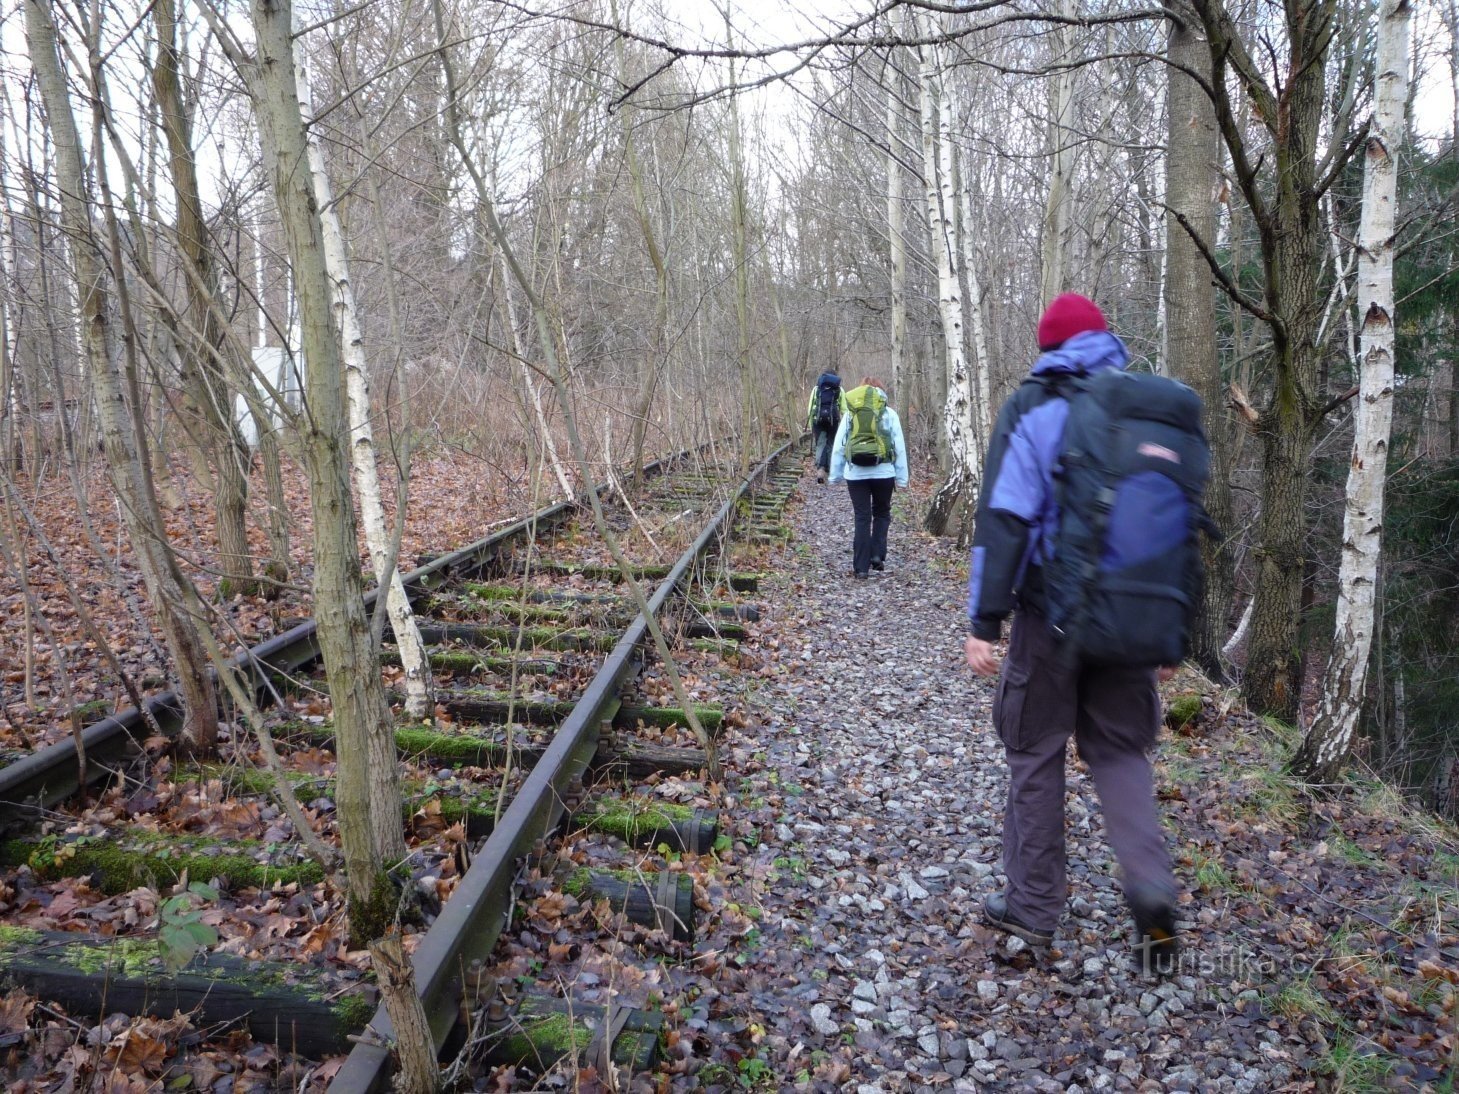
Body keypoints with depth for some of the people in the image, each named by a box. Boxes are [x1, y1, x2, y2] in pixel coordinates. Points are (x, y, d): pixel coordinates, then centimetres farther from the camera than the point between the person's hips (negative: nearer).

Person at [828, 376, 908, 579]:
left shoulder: (849, 414, 5)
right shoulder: (889, 414, 2)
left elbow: (838, 446, 4)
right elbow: (900, 447, 1)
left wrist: (835, 475, 10)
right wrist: (902, 478, 6)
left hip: (855, 473, 1)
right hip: (883, 472, -1)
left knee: (862, 518, 6)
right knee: (881, 514, 19)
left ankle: (861, 567, 4)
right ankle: (877, 555, 4)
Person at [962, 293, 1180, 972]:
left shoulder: (1033, 409, -6)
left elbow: (1004, 518, -15)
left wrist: (984, 621, -12)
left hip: (1053, 615, -4)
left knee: (1036, 753, 9)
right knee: (1121, 750, 16)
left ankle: (1034, 908, 19)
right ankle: (1151, 890, -1)